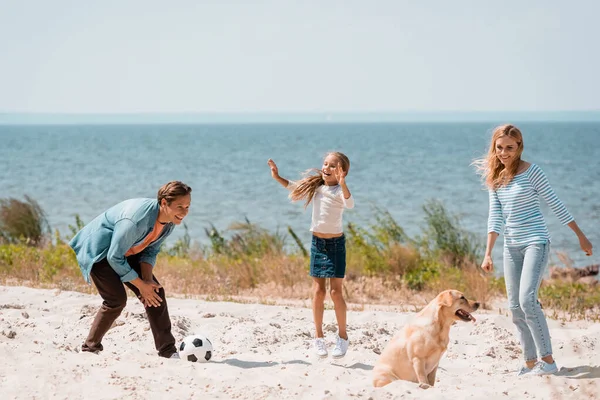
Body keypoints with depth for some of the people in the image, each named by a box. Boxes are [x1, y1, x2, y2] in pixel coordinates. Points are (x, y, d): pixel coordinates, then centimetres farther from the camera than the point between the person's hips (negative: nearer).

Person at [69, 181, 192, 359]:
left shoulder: (170, 221, -13)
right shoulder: (137, 219, -38)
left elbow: (151, 250, 0)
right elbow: (114, 257, -30)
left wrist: (147, 279, -16)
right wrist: (140, 284, -23)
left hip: (127, 252, 8)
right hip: (98, 250, -8)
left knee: (155, 292, -3)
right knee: (117, 299, -19)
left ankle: (168, 351, 2)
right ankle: (90, 348, -2)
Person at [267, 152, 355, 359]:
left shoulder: (339, 190, -13)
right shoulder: (315, 187, 5)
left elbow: (350, 204, -36)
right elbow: (294, 187, 24)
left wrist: (342, 183, -49)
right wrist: (278, 177, 16)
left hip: (336, 243, -5)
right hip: (317, 242, 5)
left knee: (335, 291, -5)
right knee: (318, 291, 5)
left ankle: (343, 336, 7)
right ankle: (318, 337, 13)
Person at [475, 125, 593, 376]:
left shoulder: (530, 171, -9)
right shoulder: (494, 177, 7)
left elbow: (555, 203, -4)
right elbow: (495, 216, 4)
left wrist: (581, 236, 0)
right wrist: (488, 253, -4)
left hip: (535, 242, -6)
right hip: (512, 246, 6)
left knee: (527, 300, -19)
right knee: (515, 307, 5)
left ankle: (548, 360, -12)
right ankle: (530, 363, 14)